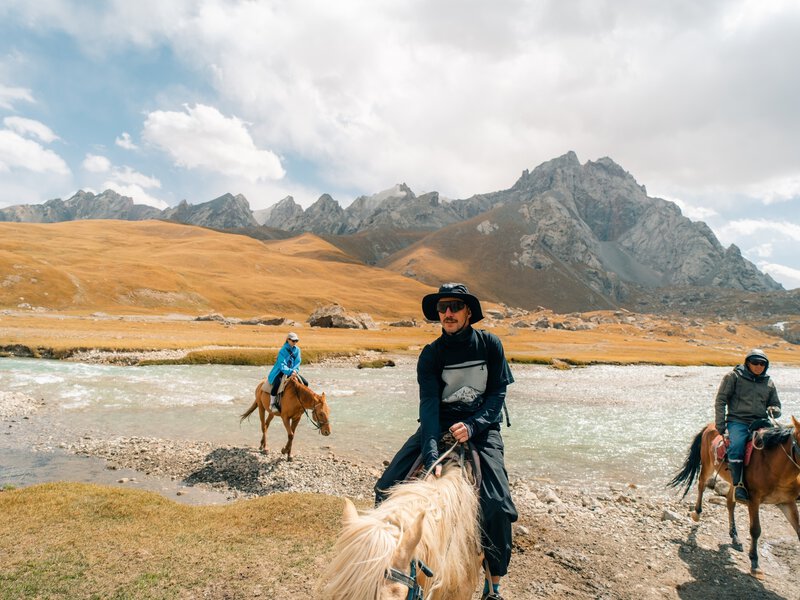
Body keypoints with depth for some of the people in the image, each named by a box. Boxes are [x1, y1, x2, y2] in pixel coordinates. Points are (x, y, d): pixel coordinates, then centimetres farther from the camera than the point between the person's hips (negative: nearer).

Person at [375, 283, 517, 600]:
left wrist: (472, 425, -21)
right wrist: (431, 456, -31)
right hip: (440, 424, 1)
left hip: (481, 424, -1)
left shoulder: (490, 344, -6)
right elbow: (429, 404, -18)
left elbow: (498, 392, -4)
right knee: (387, 487, -11)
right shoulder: (431, 354, -8)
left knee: (497, 504, -19)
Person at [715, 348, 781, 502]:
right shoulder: (734, 377, 6)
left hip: (761, 422, 4)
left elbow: (776, 404, 28)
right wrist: (720, 424, -5)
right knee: (736, 446, -32)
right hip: (738, 421, -4)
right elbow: (720, 400, 3)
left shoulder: (769, 383, 19)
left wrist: (773, 410, 0)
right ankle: (739, 484, -22)